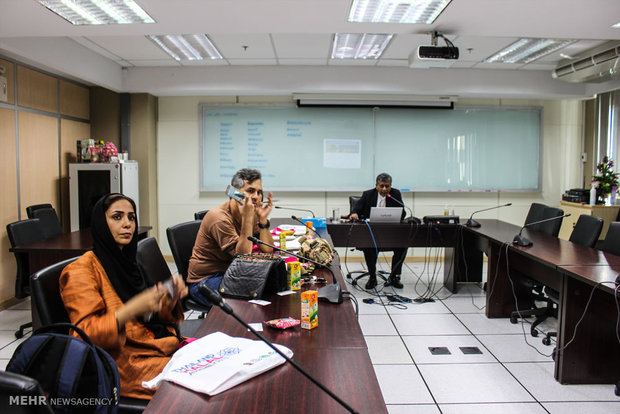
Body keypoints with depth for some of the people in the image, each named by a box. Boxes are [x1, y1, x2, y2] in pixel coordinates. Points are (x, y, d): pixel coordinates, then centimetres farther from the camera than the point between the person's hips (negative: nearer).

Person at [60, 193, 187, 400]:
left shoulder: (127, 261, 15)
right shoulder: (82, 270, -7)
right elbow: (85, 333, -15)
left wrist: (171, 299, -5)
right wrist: (133, 308, -28)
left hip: (164, 347, 7)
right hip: (125, 362, -7)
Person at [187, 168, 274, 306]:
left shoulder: (252, 214, 3)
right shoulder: (220, 218, -22)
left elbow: (268, 251, -2)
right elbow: (243, 257, -27)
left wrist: (263, 218, -13)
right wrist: (247, 218, -33)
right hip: (204, 281, -8)